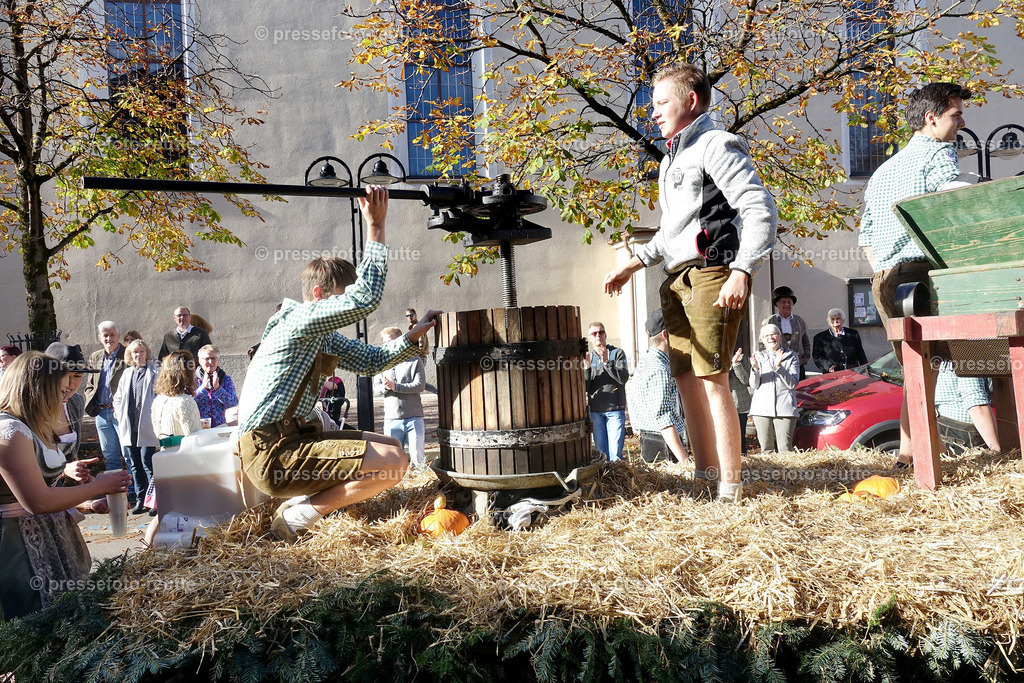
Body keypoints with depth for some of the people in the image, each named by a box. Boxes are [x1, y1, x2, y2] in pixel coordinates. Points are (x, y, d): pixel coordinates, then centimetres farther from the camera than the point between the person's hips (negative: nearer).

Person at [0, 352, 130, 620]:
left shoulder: (28, 428, 12)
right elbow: (38, 502, -23)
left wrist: (64, 470, 10)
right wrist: (98, 486, -14)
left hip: (48, 542, 10)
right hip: (23, 546, -10)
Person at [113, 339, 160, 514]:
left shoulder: (155, 373, 1)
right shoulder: (126, 374, 16)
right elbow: (118, 398, 23)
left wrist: (156, 418, -9)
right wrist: (121, 416, 10)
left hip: (147, 427, -5)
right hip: (129, 428, 5)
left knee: (147, 462, -8)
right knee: (134, 464, 8)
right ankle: (140, 499, 15)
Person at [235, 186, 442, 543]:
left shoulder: (323, 337, 17)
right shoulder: (299, 320, -14)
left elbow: (373, 360, 18)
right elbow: (365, 299, -25)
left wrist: (415, 333, 4)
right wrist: (375, 226, -22)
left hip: (292, 438, 10)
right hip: (272, 452, -10)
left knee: (391, 447, 14)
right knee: (393, 463, -18)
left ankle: (303, 502, 7)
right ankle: (298, 517, -9)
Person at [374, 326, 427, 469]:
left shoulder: (415, 360, 3)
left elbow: (420, 385, -7)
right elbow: (376, 389, 7)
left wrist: (395, 386, -14)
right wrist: (385, 387, -16)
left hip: (414, 418, -2)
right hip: (391, 420, 3)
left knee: (418, 459, -3)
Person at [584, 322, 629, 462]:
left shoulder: (617, 353, 5)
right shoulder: (588, 357, 13)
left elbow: (623, 378, -9)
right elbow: (584, 388, 5)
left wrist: (606, 362, -17)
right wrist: (587, 368, -10)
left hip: (615, 409, -3)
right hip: (595, 411, 3)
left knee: (615, 453, -6)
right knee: (601, 451, 5)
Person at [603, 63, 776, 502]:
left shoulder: (716, 146, -4)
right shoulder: (671, 160, 24)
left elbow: (761, 210, -13)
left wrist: (742, 271, -24)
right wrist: (633, 265, 21)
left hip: (711, 274, -9)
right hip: (676, 281, 9)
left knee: (711, 379, -12)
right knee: (685, 378, 8)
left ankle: (730, 488, -6)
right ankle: (705, 474, 17)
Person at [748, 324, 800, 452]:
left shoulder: (791, 357, 9)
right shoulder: (758, 357, 13)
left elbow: (792, 384, -2)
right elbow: (754, 385, 5)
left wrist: (779, 367, -14)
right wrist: (755, 369, -13)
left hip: (785, 408, -2)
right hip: (762, 408, 2)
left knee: (785, 449, -8)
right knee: (766, 449, 1)